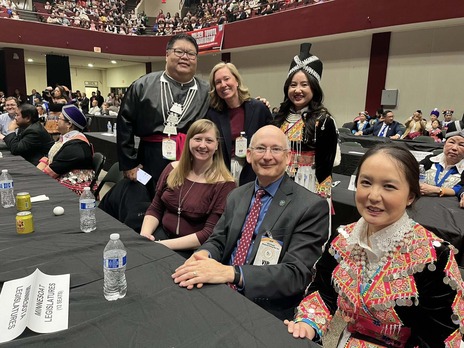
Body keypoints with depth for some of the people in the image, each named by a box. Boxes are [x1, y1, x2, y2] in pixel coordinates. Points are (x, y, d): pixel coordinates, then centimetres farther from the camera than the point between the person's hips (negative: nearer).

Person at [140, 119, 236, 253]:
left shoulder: (224, 184, -12)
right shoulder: (173, 169, 4)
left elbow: (210, 234, -15)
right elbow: (155, 209, 9)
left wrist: (165, 245, -20)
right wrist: (144, 233, -11)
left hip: (193, 251, -4)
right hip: (162, 234, 5)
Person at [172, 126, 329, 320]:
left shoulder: (312, 207, -12)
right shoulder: (237, 196, 8)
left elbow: (296, 274, -19)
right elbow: (218, 241, 8)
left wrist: (231, 273, -32)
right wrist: (205, 254, -17)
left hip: (268, 311, -5)